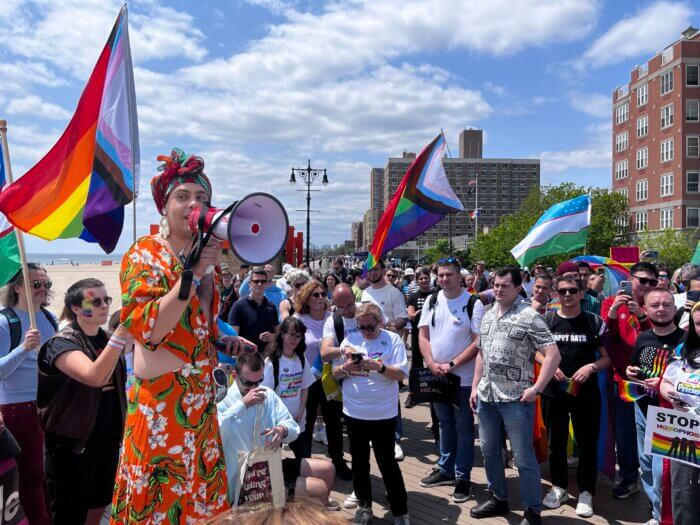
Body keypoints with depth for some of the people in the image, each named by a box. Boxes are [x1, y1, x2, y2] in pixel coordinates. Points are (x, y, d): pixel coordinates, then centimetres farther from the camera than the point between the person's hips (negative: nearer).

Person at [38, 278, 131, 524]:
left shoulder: (107, 340, 5)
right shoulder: (62, 344, -15)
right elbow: (94, 377, -36)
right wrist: (122, 330, -42)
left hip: (108, 440, 7)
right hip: (72, 443, -6)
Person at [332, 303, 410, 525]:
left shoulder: (393, 340, -6)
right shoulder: (349, 340, 4)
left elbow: (400, 374, -11)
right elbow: (335, 373, 6)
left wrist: (378, 367, -26)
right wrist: (346, 368, -14)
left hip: (383, 414, -4)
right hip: (354, 413, 4)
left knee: (388, 464, 3)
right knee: (359, 462, 16)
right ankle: (364, 505, 34)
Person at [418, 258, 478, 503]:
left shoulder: (472, 303, -11)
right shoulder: (432, 301, 4)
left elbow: (478, 342, -14)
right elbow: (423, 335, 5)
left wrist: (451, 365, -17)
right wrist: (431, 363, -10)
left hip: (463, 378, -5)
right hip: (436, 376, 5)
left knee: (464, 429, 7)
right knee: (445, 424, 19)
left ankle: (463, 477, 20)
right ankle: (445, 470, 33)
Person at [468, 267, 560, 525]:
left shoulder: (529, 317, -11)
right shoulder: (487, 315, 11)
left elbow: (553, 354, -15)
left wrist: (535, 388, -17)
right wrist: (475, 386, 14)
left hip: (515, 399, -7)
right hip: (486, 396, 7)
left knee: (523, 457, 4)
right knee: (489, 451, 17)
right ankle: (498, 498, 36)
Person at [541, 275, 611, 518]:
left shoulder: (594, 322, -1)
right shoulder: (546, 320, 1)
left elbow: (607, 357, 1)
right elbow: (536, 352, 8)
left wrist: (591, 367, -17)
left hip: (585, 392, -1)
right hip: (553, 390, 1)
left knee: (587, 443, 7)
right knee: (556, 442, 13)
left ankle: (586, 492, 24)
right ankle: (559, 486, 32)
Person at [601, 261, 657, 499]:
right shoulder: (612, 302, 1)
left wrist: (641, 315, -24)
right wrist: (612, 312, -24)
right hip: (622, 378, 0)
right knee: (624, 431, 9)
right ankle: (629, 478, 26)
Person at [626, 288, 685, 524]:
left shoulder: (685, 340, -12)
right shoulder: (643, 338, 6)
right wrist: (630, 373, -1)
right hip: (641, 409, 6)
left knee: (661, 472, -7)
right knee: (646, 466, 16)